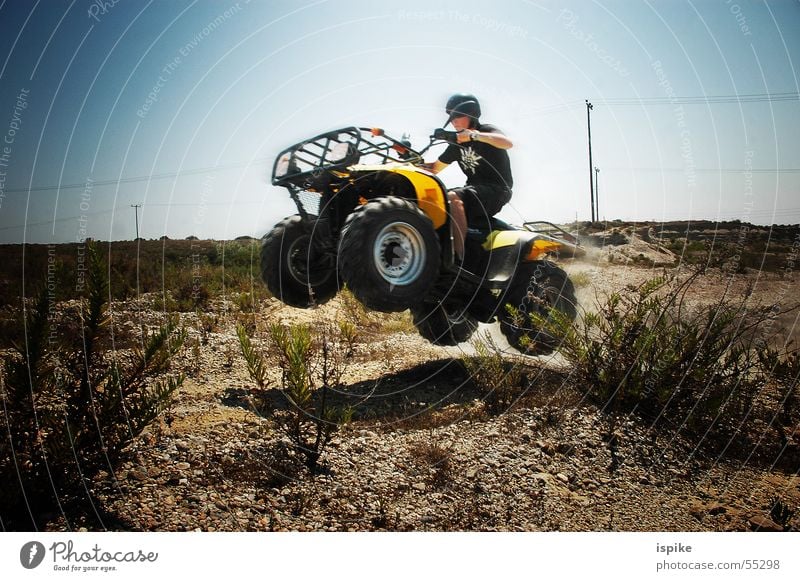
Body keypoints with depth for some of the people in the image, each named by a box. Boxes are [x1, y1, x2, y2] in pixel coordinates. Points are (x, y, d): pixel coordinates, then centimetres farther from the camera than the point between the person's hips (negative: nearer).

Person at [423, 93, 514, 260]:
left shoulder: (486, 130, -3)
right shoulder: (457, 143, 17)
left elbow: (508, 143, -25)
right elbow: (434, 168, 22)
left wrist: (475, 135, -35)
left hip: (497, 190, -8)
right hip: (475, 189, 8)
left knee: (453, 197, -33)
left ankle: (460, 258, -38)